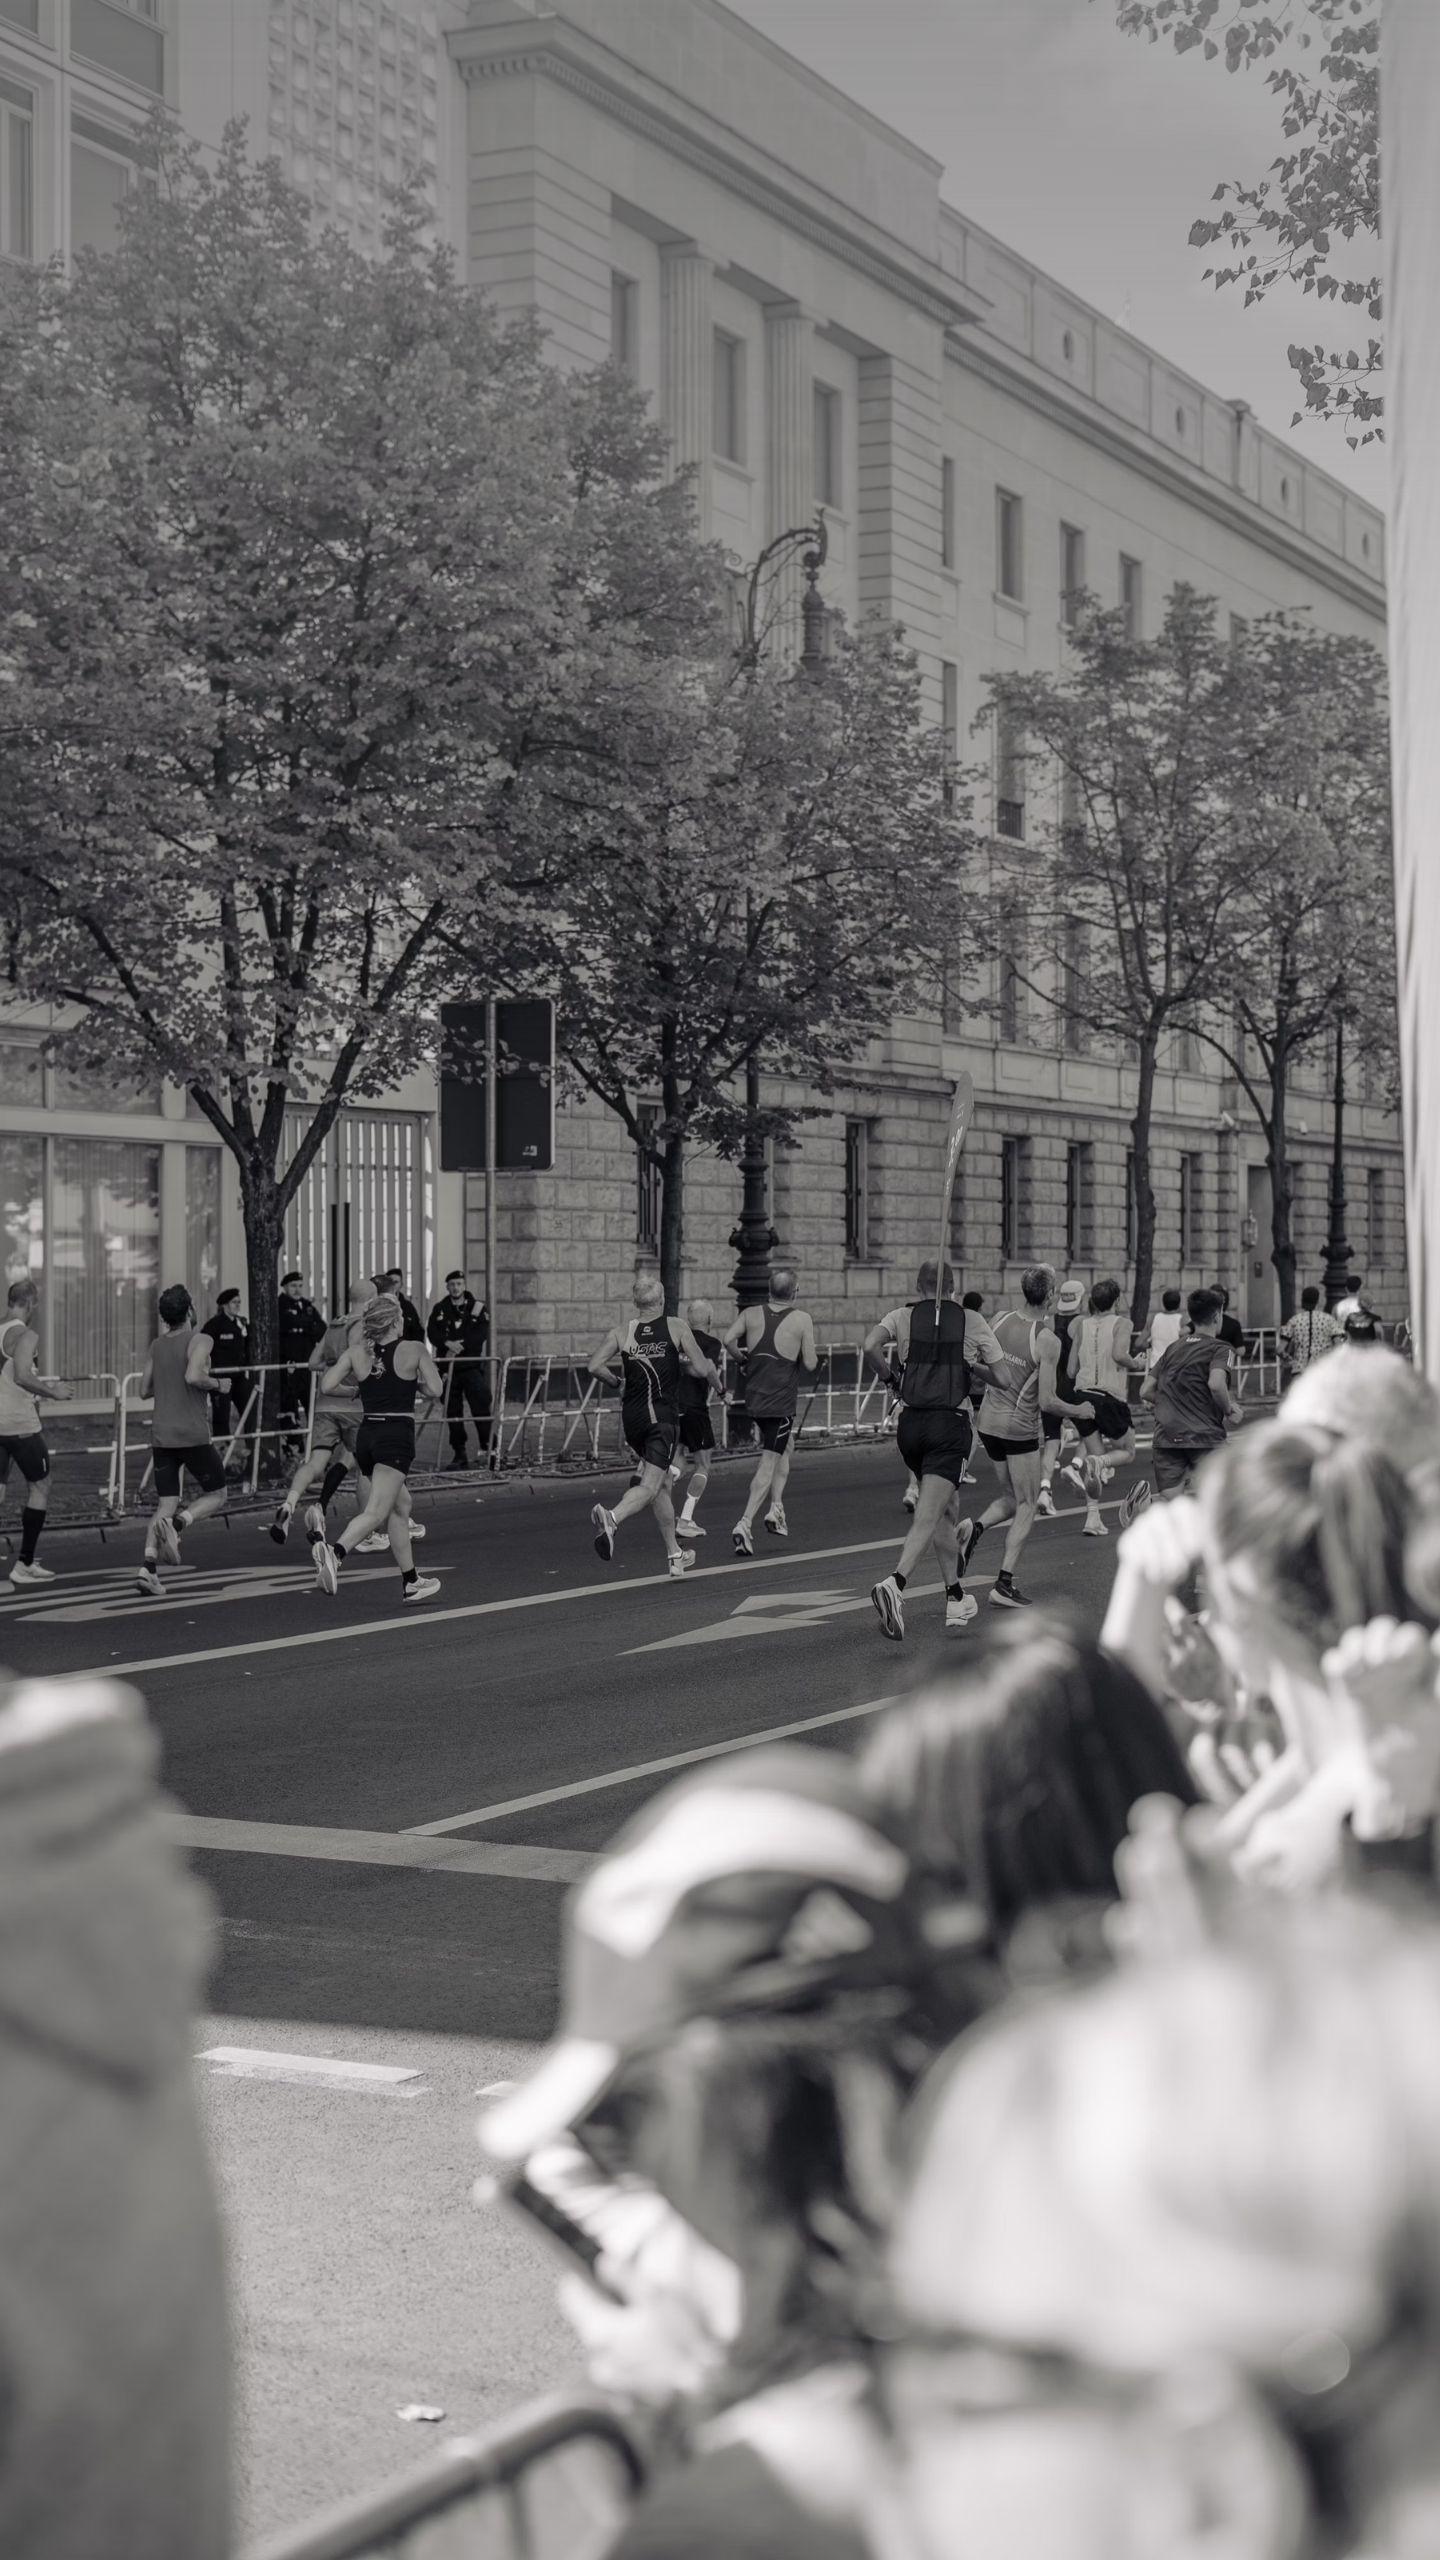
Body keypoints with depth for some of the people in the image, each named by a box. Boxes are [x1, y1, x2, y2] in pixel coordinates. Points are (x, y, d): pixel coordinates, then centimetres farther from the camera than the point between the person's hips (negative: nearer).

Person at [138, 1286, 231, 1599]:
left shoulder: (157, 1345, 11)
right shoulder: (199, 1341, -7)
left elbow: (145, 1389, 15)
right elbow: (193, 1376, -24)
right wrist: (214, 1383, -5)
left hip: (161, 1434, 6)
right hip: (193, 1434, -6)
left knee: (165, 1503, 6)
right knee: (216, 1494, 9)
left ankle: (149, 1565, -11)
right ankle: (177, 1524, -20)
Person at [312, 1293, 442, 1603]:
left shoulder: (357, 1353, 5)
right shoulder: (415, 1350, -3)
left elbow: (326, 1386, -2)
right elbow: (435, 1389, -3)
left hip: (367, 1435, 6)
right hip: (397, 1437, -6)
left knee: (400, 1505, 22)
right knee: (376, 1512, -16)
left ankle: (411, 1582, 27)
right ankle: (335, 1552, -42)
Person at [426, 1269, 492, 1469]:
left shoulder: (478, 1307, 4)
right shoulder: (440, 1309, 11)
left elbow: (481, 1335, -6)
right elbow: (432, 1333, 0)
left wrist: (460, 1346, -14)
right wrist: (448, 1343, -18)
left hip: (472, 1365, -3)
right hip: (447, 1366, 3)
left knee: (480, 1406, -10)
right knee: (452, 1412, 3)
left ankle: (487, 1447, -2)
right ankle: (459, 1454, 9)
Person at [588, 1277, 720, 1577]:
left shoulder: (621, 1332, 3)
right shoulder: (676, 1327, -3)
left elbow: (595, 1366, -9)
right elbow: (702, 1369, -6)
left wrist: (618, 1382, 10)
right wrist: (717, 1383, 15)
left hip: (631, 1417, 4)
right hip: (663, 1418, -4)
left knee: (663, 1485, 19)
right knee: (649, 1487, -9)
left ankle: (675, 1556, 26)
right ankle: (612, 1518, -40)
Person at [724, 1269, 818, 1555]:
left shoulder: (751, 1314, 2)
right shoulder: (802, 1320, -7)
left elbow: (727, 1339, -10)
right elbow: (810, 1365, -9)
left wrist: (741, 1353, 9)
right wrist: (815, 1357, 13)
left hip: (752, 1399, 5)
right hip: (781, 1402, -5)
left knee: (783, 1448, 26)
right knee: (768, 1464, -3)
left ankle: (775, 1508, 19)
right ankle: (745, 1525, -13)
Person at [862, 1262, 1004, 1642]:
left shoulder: (902, 1317, 7)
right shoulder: (971, 1321, 5)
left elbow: (870, 1346, -13)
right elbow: (1001, 1376, 3)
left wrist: (889, 1375, 5)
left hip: (910, 1423, 3)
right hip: (951, 1424, -3)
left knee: (947, 1509, 21)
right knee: (928, 1516, -13)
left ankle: (956, 1598, 27)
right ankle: (895, 1583, -36)